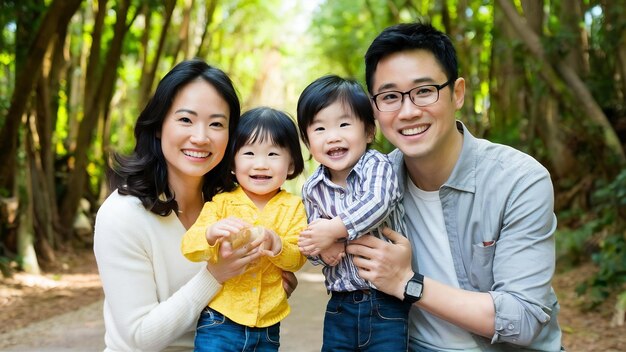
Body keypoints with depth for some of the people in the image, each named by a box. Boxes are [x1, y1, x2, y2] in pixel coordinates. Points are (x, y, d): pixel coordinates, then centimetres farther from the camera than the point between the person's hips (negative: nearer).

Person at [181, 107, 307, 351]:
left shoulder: (293, 207, 2)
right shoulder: (221, 202, -3)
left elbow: (298, 259, -6)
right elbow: (189, 248, -13)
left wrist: (277, 245, -27)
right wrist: (211, 233, -33)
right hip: (219, 321, -2)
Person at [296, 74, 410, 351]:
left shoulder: (377, 165, -9)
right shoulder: (312, 189, 3)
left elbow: (378, 203, -28)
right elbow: (309, 242, 7)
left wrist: (334, 229, -26)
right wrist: (321, 250, -15)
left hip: (386, 304, -4)